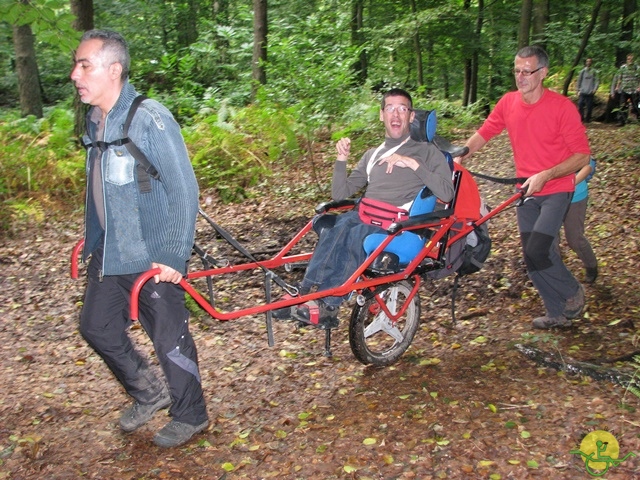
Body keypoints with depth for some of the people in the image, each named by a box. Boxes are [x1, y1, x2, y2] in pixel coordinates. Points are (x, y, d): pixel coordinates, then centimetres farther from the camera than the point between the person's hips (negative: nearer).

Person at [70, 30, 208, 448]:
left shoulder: (150, 119, -20)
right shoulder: (96, 120, 5)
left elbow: (184, 191, -20)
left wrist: (173, 257, -20)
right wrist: (94, 238, 20)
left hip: (153, 259, -8)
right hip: (109, 255, 8)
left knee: (170, 341, 6)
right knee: (97, 327, 18)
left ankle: (190, 416, 29)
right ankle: (148, 393, 39)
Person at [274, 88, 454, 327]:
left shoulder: (427, 151, 13)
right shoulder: (372, 155, 29)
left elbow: (447, 193, -5)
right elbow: (341, 194, 20)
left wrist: (412, 163, -10)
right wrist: (341, 160, 7)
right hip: (365, 216, 4)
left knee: (357, 234, -35)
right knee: (335, 224, -31)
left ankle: (327, 306, -31)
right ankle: (306, 294, -34)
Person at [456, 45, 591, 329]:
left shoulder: (562, 107, -15)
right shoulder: (508, 103, 0)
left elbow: (582, 156, -15)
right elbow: (483, 134, 6)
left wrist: (545, 176, -26)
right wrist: (459, 158, -10)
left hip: (555, 190, -5)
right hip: (527, 191, 5)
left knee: (537, 251, -19)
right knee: (532, 257, 6)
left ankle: (572, 292, 9)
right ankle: (558, 313, 24)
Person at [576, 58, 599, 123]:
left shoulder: (594, 71, 5)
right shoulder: (583, 71, 9)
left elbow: (597, 81, 2)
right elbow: (579, 80, 13)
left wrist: (595, 89, -11)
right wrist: (579, 90, 7)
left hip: (590, 93, -1)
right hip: (582, 92, 1)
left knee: (589, 106, -1)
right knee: (580, 105, -8)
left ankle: (587, 119, 8)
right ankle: (581, 118, 2)